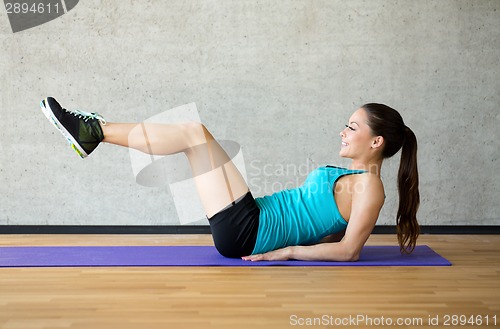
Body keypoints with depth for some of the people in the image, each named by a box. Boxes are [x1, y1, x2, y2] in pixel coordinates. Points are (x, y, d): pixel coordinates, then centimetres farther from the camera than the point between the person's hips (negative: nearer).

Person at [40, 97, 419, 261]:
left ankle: (94, 131, -1)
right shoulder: (351, 175, 17)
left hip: (247, 231, -9)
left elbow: (349, 251, -16)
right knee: (195, 137, 11)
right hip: (247, 232, 9)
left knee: (194, 132, -11)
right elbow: (329, 231, 24)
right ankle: (95, 132, 18)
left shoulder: (369, 186, -9)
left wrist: (288, 251, -16)